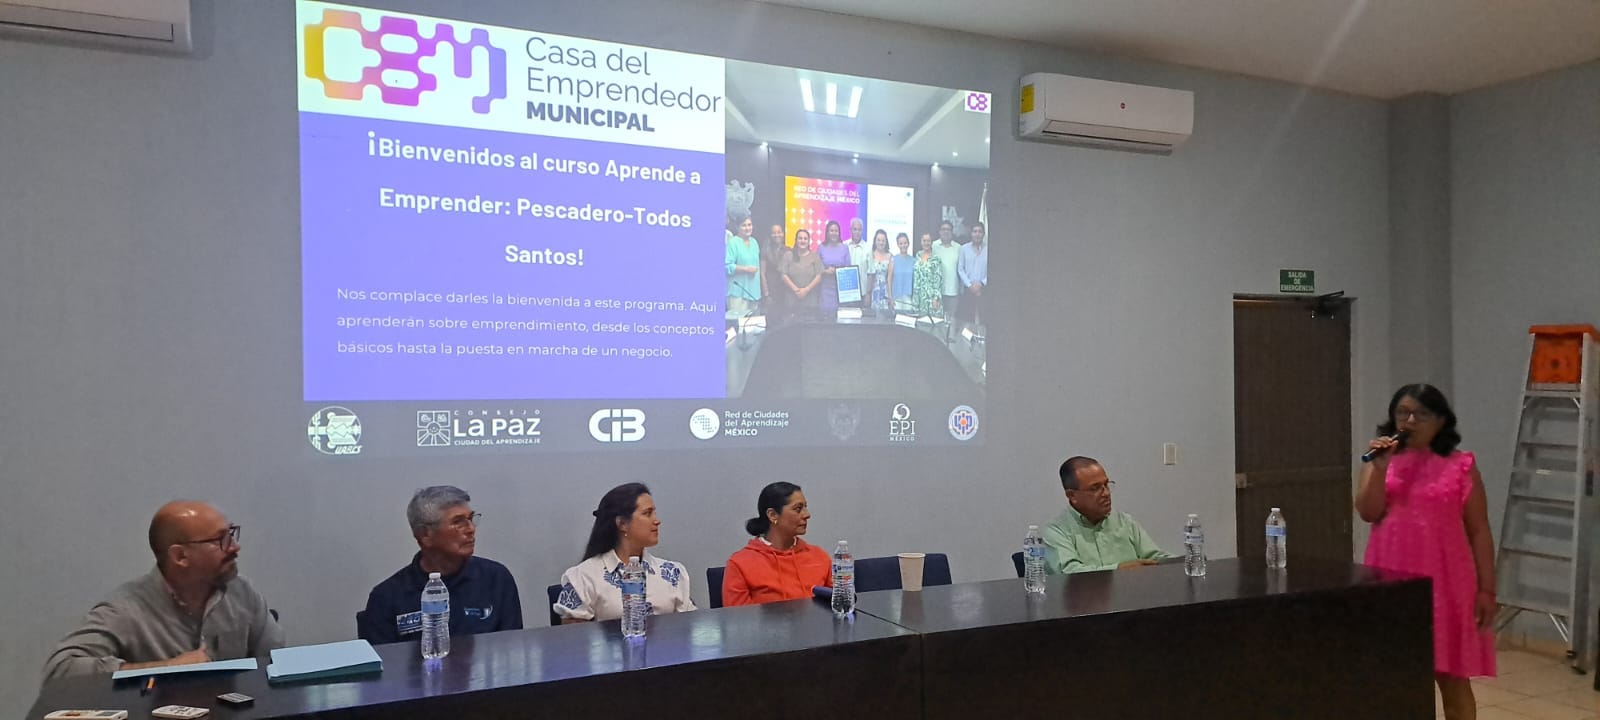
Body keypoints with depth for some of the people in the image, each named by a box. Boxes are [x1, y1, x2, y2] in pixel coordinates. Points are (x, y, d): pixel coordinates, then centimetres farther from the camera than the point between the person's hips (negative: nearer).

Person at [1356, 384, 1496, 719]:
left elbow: (1479, 532, 0)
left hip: (1444, 583, -2)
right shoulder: (1380, 461, 6)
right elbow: (1368, 513, -6)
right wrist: (1381, 467, -16)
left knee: (1453, 676, 7)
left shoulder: (1460, 466, -1)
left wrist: (1486, 590, -4)